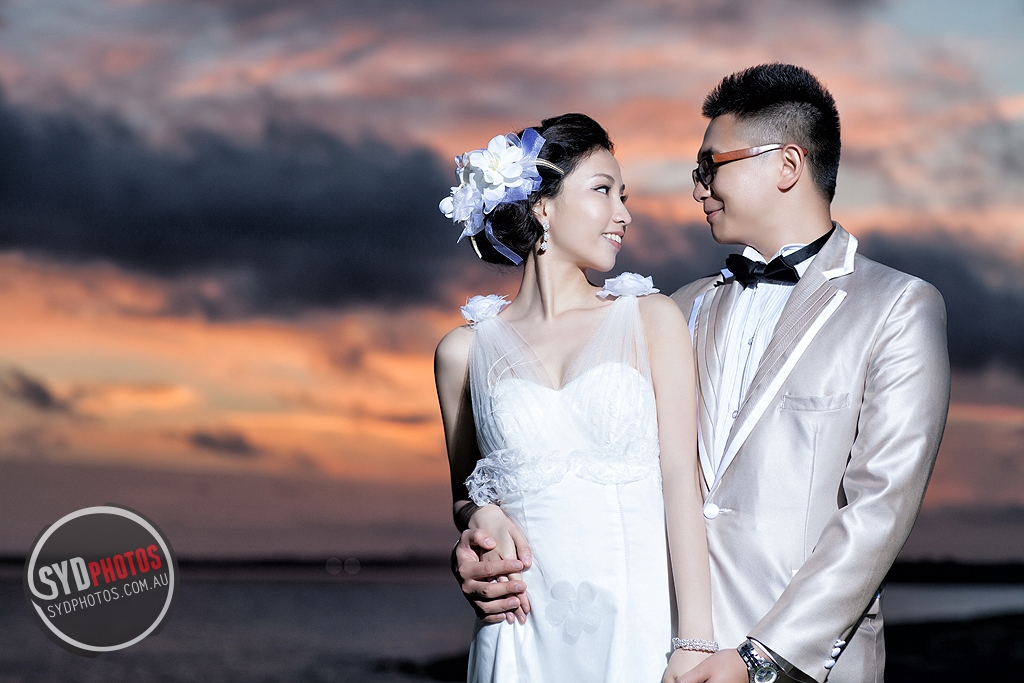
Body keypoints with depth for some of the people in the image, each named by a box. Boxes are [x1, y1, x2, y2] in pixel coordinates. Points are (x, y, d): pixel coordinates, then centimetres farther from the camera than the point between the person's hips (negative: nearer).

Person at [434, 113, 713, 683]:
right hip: (528, 631, 1)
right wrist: (482, 518, -3)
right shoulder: (464, 351, 7)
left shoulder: (653, 319, 5)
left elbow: (682, 480, -4)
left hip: (643, 622, -1)